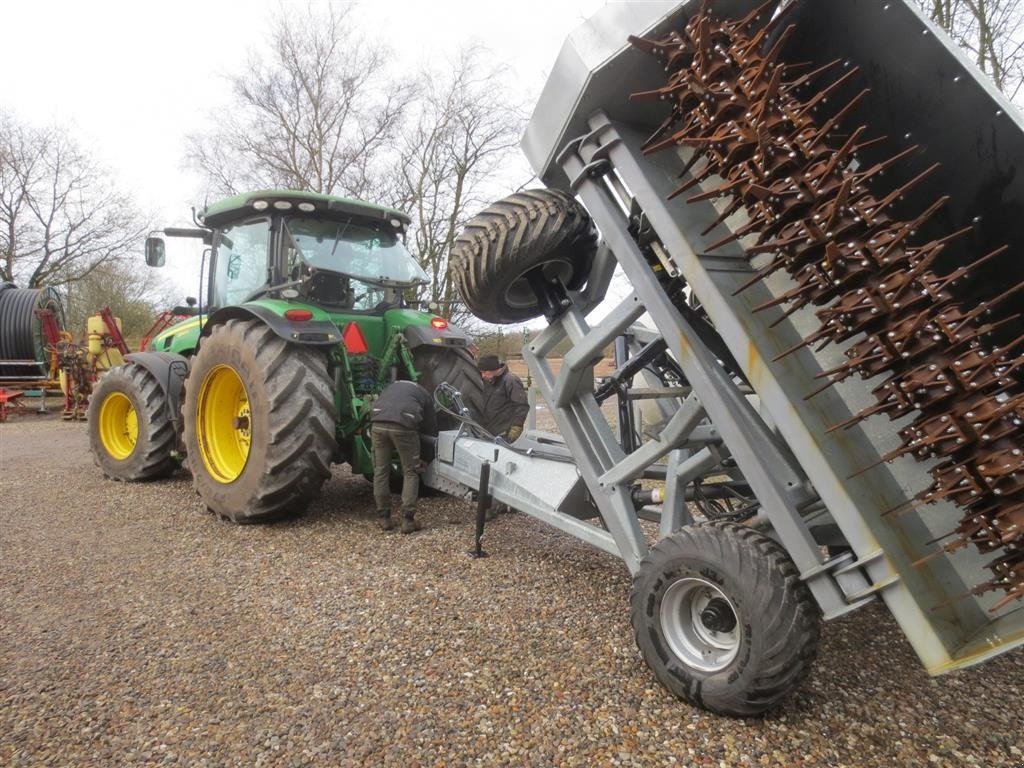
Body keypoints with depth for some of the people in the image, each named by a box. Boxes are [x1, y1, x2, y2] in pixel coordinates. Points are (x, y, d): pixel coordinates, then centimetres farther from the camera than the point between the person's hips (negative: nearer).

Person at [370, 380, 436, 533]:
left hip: (378, 424, 3)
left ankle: (384, 518, 21)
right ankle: (408, 520, 7)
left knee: (381, 471, 16)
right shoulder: (425, 395, 29)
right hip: (403, 425, -3)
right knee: (410, 472, 11)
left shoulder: (392, 386, 39)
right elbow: (431, 427, 29)